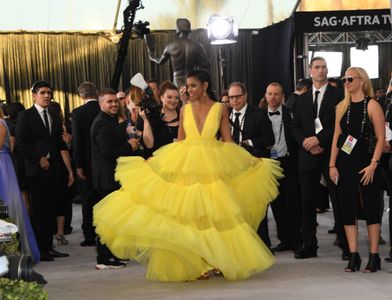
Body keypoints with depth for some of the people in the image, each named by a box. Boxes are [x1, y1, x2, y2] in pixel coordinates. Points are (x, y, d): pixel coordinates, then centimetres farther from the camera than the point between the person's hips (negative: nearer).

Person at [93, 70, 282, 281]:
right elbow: (180, 141, 11)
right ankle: (191, 264, 8)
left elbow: (227, 141, 5)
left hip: (212, 167, -2)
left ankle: (219, 260, 12)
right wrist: (153, 161, 7)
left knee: (217, 214, -2)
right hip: (185, 166, 2)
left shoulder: (220, 109, 3)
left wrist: (250, 160, -1)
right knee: (185, 214, -1)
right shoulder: (185, 110, 8)